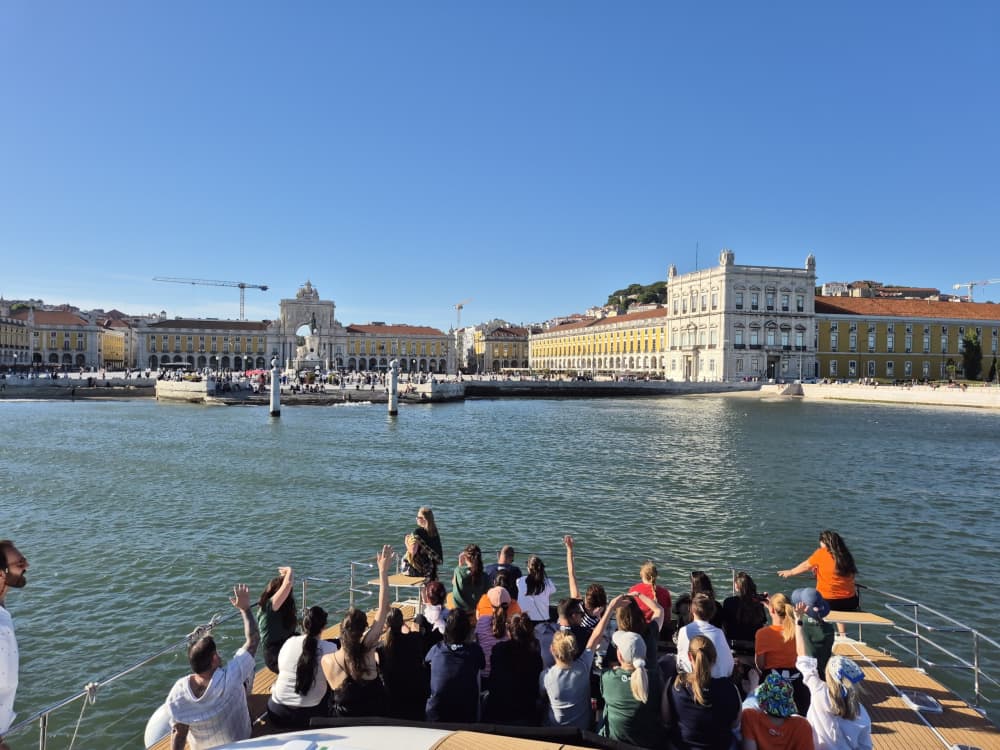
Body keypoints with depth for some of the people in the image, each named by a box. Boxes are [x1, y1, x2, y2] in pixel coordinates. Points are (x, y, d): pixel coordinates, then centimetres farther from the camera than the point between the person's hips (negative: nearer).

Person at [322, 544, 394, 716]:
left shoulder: (326, 661, -21)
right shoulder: (366, 650, -27)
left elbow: (336, 690, -1)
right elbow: (383, 610, -22)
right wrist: (383, 571, -18)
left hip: (342, 721, 1)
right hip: (374, 716, -1)